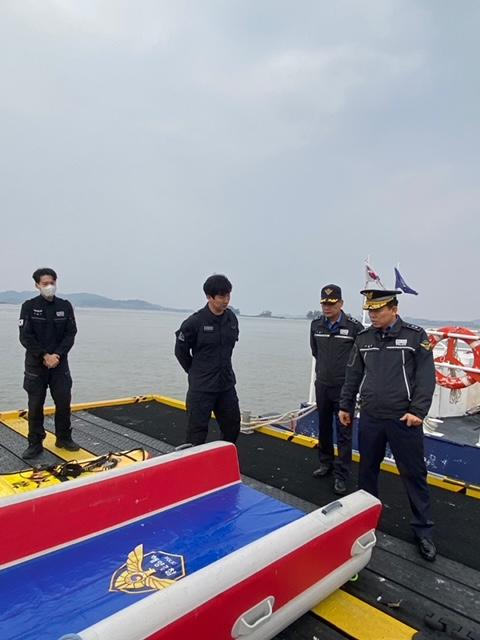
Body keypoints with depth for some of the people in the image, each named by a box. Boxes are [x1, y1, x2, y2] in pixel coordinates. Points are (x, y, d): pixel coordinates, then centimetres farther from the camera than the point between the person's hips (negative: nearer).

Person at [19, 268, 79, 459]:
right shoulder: (29, 306, -2)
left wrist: (57, 355, -12)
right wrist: (45, 356, -15)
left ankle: (64, 438, 22)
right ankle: (35, 444, 15)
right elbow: (25, 337, -7)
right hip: (35, 364, -2)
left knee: (64, 402, 5)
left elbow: (70, 334, 0)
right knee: (35, 405, 3)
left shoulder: (65, 306, 4)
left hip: (60, 362, 2)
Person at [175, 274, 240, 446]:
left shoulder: (231, 318, 1)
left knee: (233, 426, 16)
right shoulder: (195, 322, -16)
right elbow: (181, 350, -5)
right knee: (197, 431, 3)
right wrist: (195, 372, 2)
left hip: (227, 384, 6)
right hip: (201, 387, -6)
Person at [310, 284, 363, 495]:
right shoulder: (316, 325, 2)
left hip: (344, 387, -5)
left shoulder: (354, 326, -14)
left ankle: (341, 475, 12)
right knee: (324, 428, 18)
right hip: (322, 385, 5)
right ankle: (326, 463, 35)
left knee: (344, 432, 1)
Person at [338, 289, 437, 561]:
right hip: (370, 417, 4)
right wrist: (346, 406, 12)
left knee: (414, 474, 6)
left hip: (403, 419, -4)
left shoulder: (415, 336, -5)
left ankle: (424, 530, 22)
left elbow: (426, 376, -7)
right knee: (367, 469, 15)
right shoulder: (364, 337, 6)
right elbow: (353, 375, 12)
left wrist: (418, 411, -13)